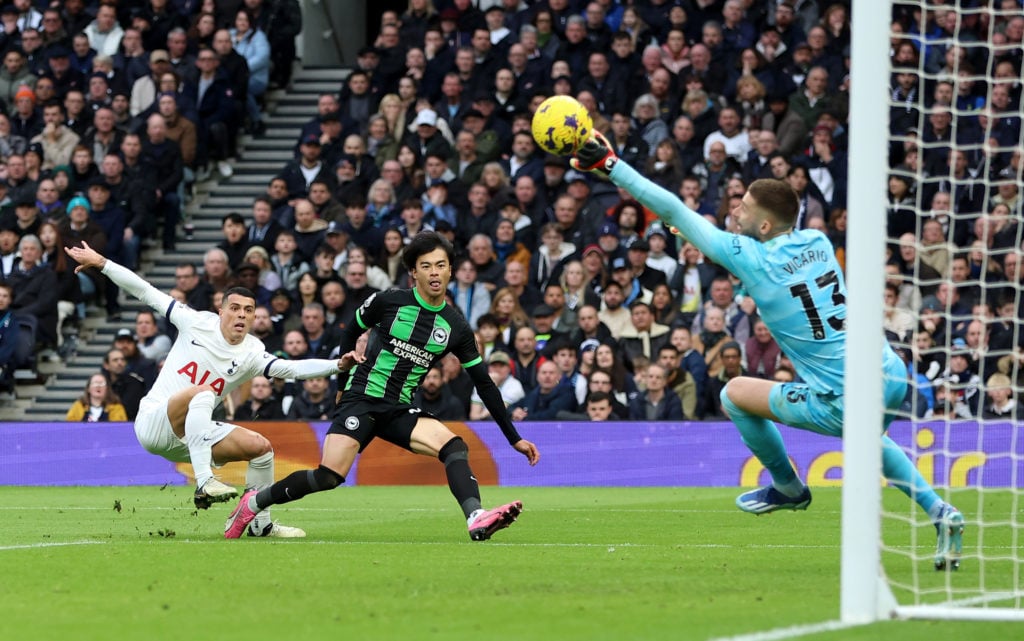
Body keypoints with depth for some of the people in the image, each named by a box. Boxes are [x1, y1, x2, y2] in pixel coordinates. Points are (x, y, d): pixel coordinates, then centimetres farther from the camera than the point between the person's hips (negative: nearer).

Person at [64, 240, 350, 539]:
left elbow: (292, 368, -14)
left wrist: (337, 366, -28)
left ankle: (261, 525, 12)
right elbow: (146, 293, -3)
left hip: (191, 436, 5)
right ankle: (204, 483, -43)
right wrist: (100, 263, -6)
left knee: (261, 447, -6)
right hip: (152, 423, -5)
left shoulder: (251, 354, -1)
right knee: (203, 392, -33)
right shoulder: (198, 323, -6)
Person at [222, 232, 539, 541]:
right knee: (329, 476, -19)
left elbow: (485, 385, 8)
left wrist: (514, 438, 8)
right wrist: (346, 357, -1)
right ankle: (254, 502, 3)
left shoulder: (456, 327, 2)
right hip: (362, 398, -4)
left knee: (454, 446, -23)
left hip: (400, 411, 4)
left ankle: (477, 519, -38)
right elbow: (352, 328, 16)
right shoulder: (388, 301, -5)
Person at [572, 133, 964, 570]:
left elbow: (673, 211, -7)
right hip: (894, 378, 7)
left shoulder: (750, 258, -11)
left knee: (734, 394, 11)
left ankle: (788, 488, 30)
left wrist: (609, 165, -3)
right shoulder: (816, 241, 7)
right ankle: (941, 513, 24)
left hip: (844, 404, -7)